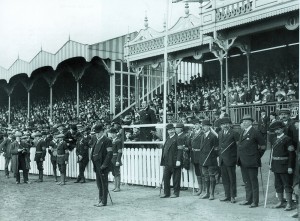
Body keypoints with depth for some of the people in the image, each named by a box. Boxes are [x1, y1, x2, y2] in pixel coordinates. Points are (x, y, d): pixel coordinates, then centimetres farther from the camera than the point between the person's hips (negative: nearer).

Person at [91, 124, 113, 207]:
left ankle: (104, 202, 6)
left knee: (104, 184, 0)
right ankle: (101, 200, 24)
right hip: (97, 165, 8)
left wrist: (104, 165, -19)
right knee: (99, 184, 14)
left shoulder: (107, 140, -12)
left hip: (103, 166, -8)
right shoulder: (95, 139, 11)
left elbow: (110, 153, -15)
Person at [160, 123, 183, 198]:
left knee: (176, 178, 1)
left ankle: (176, 193, 10)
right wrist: (163, 161, 16)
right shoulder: (168, 138, 17)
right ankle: (166, 193, 14)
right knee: (166, 177, 6)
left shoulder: (177, 138, -7)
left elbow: (180, 150, -13)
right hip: (167, 162, 7)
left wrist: (178, 160, -20)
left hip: (175, 162, -7)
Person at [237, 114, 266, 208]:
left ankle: (255, 201, 5)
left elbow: (263, 145, -6)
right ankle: (248, 199, 22)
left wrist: (258, 156, -3)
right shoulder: (242, 133, 14)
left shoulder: (255, 132, -9)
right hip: (243, 162, 8)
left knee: (253, 182, -1)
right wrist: (239, 159, 14)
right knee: (246, 181, 14)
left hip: (251, 162, -8)